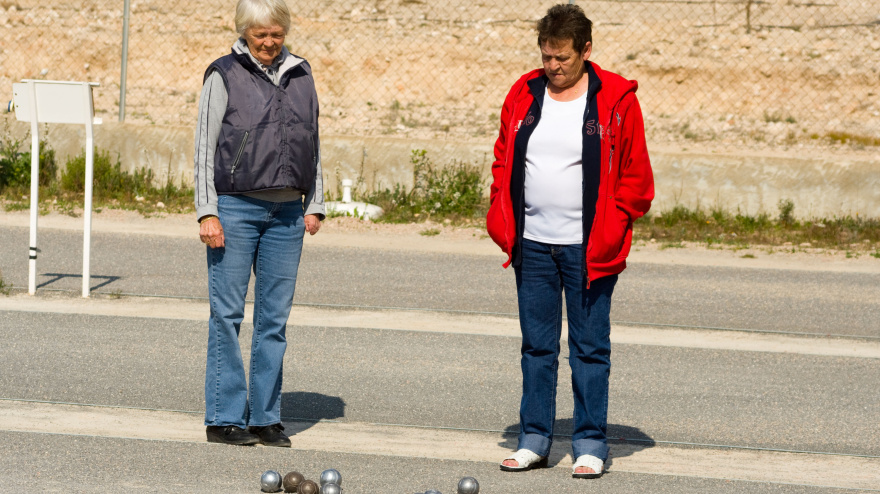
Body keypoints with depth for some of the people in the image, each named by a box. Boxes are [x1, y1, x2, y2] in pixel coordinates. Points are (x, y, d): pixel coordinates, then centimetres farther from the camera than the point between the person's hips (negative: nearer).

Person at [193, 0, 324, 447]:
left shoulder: (300, 75, 13)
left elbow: (313, 142, 19)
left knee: (275, 317, 4)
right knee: (227, 313, -3)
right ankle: (225, 417, 2)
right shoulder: (224, 75, 0)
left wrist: (314, 204, 12)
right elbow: (205, 145, -2)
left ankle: (266, 418, 10)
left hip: (287, 211, 4)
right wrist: (208, 212, -9)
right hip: (235, 207, -4)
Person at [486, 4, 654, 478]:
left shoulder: (615, 101, -5)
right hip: (532, 244, 4)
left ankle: (590, 444, 8)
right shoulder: (523, 95, 7)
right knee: (536, 345, 10)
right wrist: (502, 223, 3)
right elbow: (502, 163, 14)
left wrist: (610, 233, -9)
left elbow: (635, 175, -2)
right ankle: (534, 439, 17)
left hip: (588, 249, -4)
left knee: (589, 348, 2)